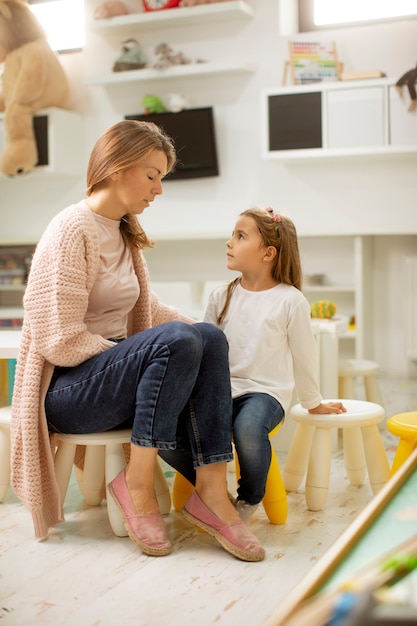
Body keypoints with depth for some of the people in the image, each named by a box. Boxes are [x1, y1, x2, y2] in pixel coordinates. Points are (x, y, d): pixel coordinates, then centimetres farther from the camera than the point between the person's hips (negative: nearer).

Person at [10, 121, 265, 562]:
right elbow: (62, 340, -19)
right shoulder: (72, 230, -12)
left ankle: (210, 489, -22)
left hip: (111, 374, 8)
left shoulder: (124, 234, 15)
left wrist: (203, 332, 9)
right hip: (64, 389, -8)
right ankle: (138, 482, -20)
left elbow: (148, 310, 24)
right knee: (177, 341, -30)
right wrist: (147, 359, -14)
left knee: (209, 338, -18)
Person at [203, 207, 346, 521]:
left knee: (248, 429, -37)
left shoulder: (290, 300, -4)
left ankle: (250, 498, -5)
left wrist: (313, 402, 14)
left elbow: (303, 355, 5)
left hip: (265, 391, -3)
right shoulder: (221, 296, 7)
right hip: (221, 389, 4)